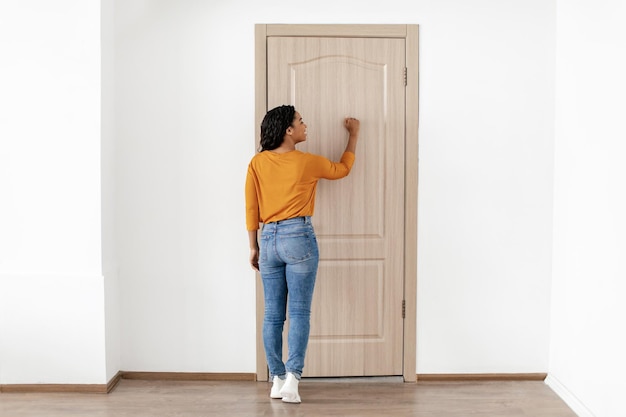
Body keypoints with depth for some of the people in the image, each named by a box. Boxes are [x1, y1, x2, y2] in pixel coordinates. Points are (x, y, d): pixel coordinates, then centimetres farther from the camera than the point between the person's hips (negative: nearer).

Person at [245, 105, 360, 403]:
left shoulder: (258, 163, 5)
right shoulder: (307, 162, -1)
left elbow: (251, 208, 5)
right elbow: (343, 169, 17)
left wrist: (253, 247, 13)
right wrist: (354, 135, 29)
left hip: (269, 239, 4)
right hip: (298, 237, -3)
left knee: (273, 314, 8)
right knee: (299, 312, -2)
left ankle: (277, 380, 13)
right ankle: (292, 377, -10)